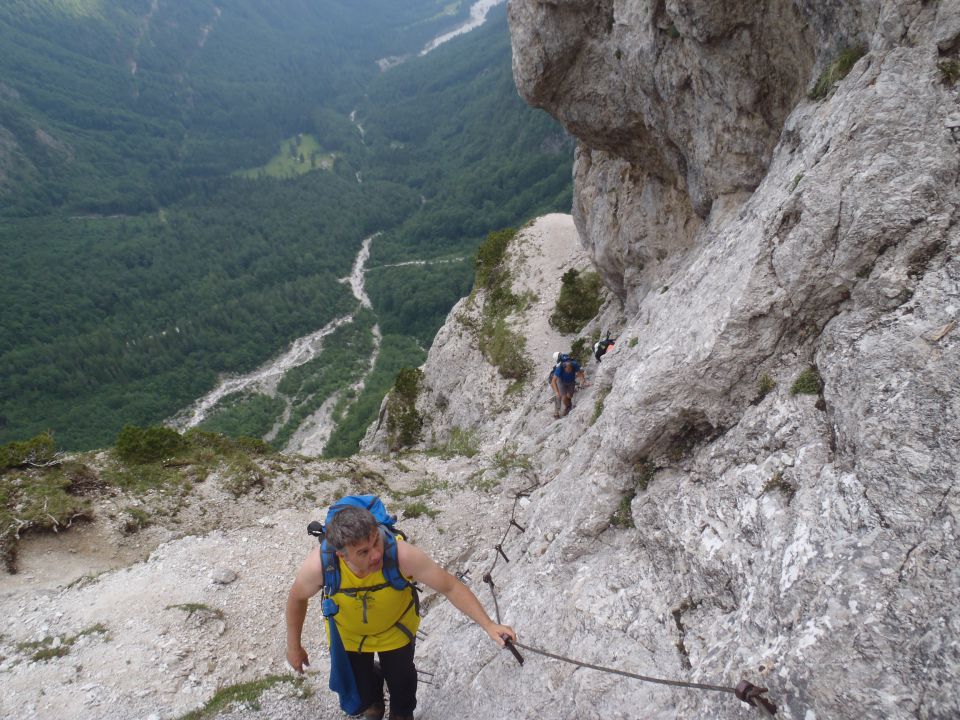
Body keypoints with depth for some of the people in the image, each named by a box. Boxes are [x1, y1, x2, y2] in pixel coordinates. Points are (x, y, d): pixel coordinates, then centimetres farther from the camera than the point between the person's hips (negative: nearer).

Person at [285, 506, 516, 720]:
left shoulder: (402, 554, -44)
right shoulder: (319, 564, -40)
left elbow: (450, 586, -32)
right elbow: (297, 597, -16)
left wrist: (488, 625, -37)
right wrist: (294, 646, -4)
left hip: (396, 627, -1)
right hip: (349, 632, 1)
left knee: (400, 675, 19)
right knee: (357, 676, 21)